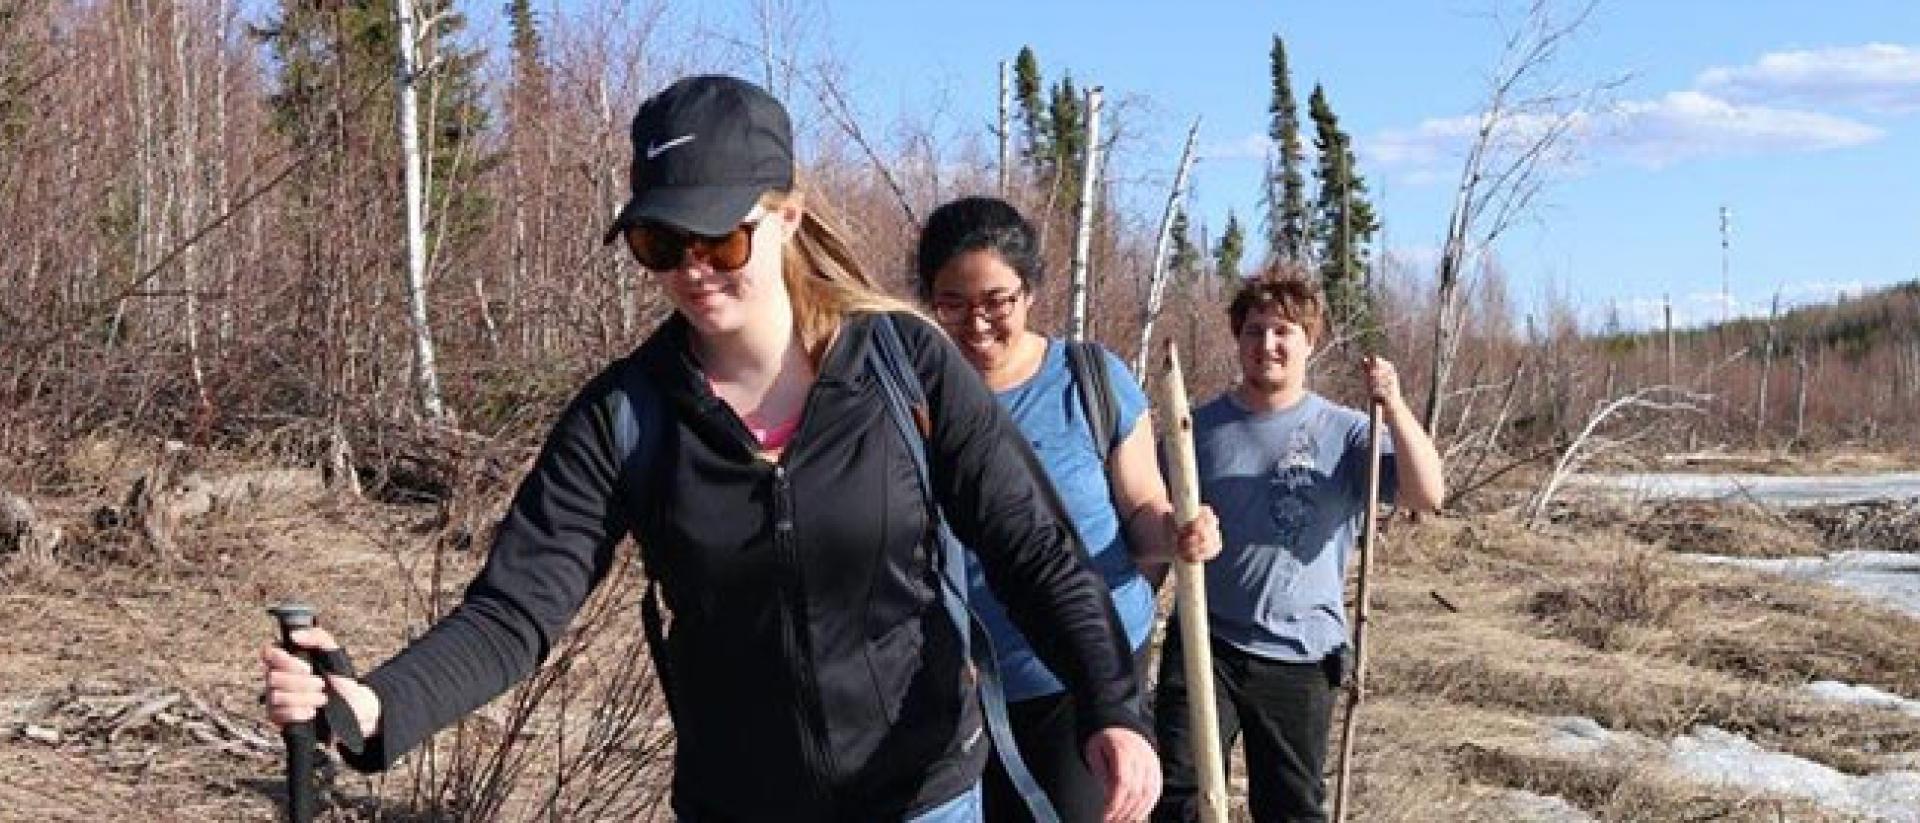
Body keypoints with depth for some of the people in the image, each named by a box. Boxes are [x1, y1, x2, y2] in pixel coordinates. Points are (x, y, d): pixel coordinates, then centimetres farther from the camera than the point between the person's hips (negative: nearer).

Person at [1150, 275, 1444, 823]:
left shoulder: (1345, 432, -2)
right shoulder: (1199, 428, 3)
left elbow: (1428, 495, -15)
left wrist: (1394, 408, -26)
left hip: (1302, 656, 0)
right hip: (1202, 646, 1)